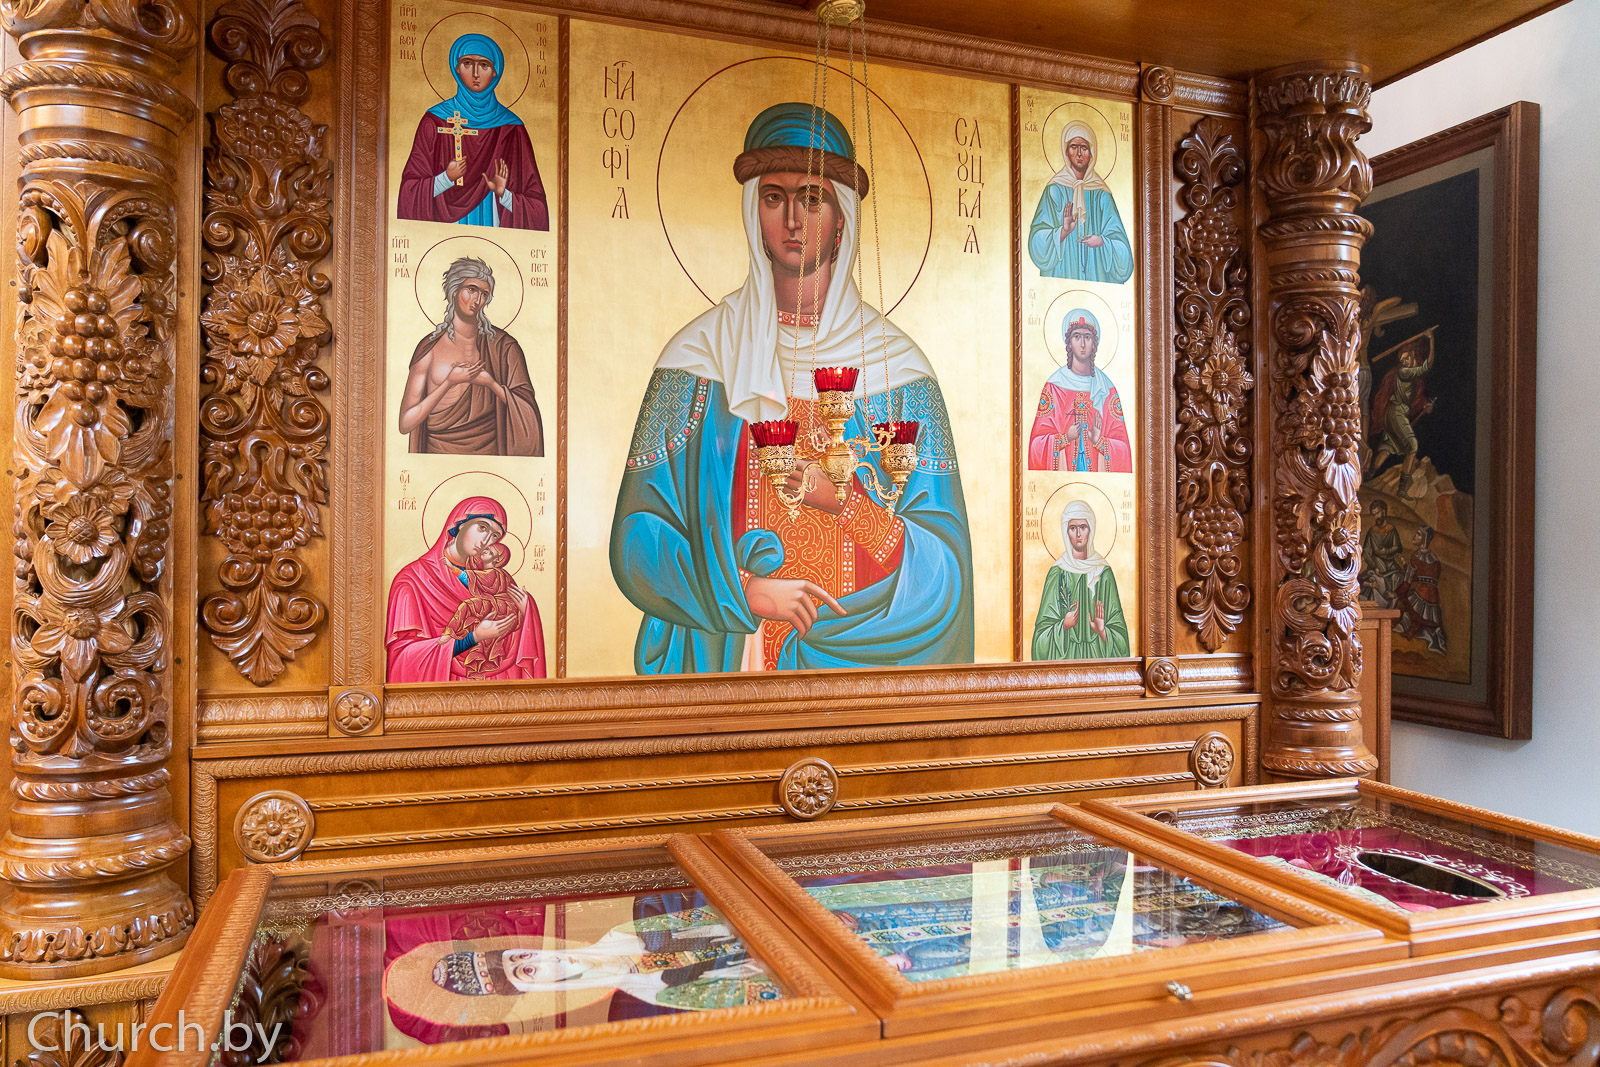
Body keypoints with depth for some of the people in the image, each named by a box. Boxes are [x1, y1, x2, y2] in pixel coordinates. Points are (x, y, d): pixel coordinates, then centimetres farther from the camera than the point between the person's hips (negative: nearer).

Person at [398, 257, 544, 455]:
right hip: (440, 450, 0)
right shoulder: (429, 347, 4)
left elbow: (526, 411, 4)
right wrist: (450, 382, -6)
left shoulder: (502, 345, 5)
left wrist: (491, 383, -7)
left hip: (490, 450, 0)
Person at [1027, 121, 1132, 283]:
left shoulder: (1101, 195, 7)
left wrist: (1102, 242, -15)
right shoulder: (1055, 190, 2)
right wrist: (1063, 231, -21)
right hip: (1062, 276, -1)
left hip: (1096, 276, 2)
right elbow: (1038, 243, -5)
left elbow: (1121, 246, 5)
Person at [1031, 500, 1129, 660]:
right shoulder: (1057, 573, -1)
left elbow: (1119, 628, 3)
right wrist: (1064, 626, -17)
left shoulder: (1104, 572, 2)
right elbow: (1043, 627, -1)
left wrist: (1103, 631, -14)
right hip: (1065, 655, -1)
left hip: (1098, 653, 1)